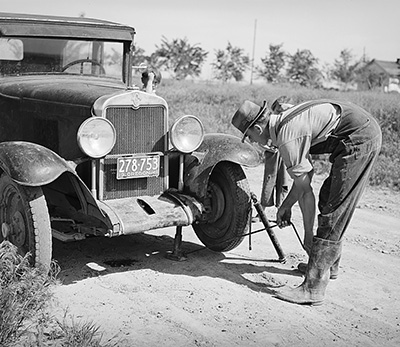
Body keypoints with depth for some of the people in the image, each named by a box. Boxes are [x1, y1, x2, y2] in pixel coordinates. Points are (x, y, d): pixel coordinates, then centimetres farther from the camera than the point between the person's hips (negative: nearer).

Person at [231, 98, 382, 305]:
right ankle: (329, 263, 38)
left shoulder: (287, 139, -16)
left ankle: (313, 288, -10)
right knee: (328, 199, 21)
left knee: (333, 210, -11)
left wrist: (308, 236, -5)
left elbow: (305, 191, -13)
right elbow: (305, 174, 19)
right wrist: (285, 206, 21)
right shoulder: (285, 122, 13)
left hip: (358, 138, -10)